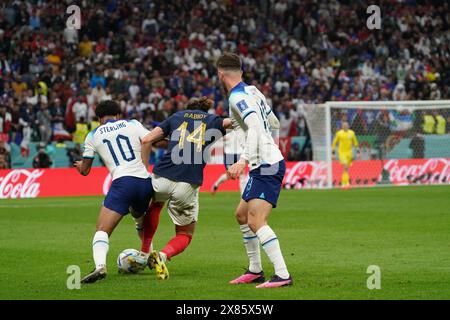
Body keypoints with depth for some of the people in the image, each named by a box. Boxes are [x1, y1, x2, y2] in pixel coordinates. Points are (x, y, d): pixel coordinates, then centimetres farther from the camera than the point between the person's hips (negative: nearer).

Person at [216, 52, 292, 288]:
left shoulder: (237, 97, -13)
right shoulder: (252, 91, 14)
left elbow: (255, 127, -27)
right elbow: (274, 123, 23)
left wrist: (243, 160, -34)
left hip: (267, 166, -10)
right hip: (265, 165, 10)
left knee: (256, 222, -18)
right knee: (242, 215, 20)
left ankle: (282, 275, -23)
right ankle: (255, 270, 26)